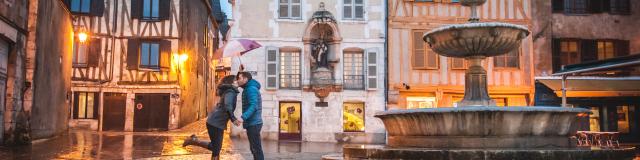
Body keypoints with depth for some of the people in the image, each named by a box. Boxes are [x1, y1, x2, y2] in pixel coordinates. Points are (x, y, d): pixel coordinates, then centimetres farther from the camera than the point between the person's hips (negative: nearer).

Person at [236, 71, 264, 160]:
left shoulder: (251, 89, -14)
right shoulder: (249, 88, 15)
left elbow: (253, 106, -24)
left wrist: (243, 117, -37)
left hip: (253, 124, -10)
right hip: (253, 123, 10)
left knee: (256, 149, -7)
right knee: (254, 148, 15)